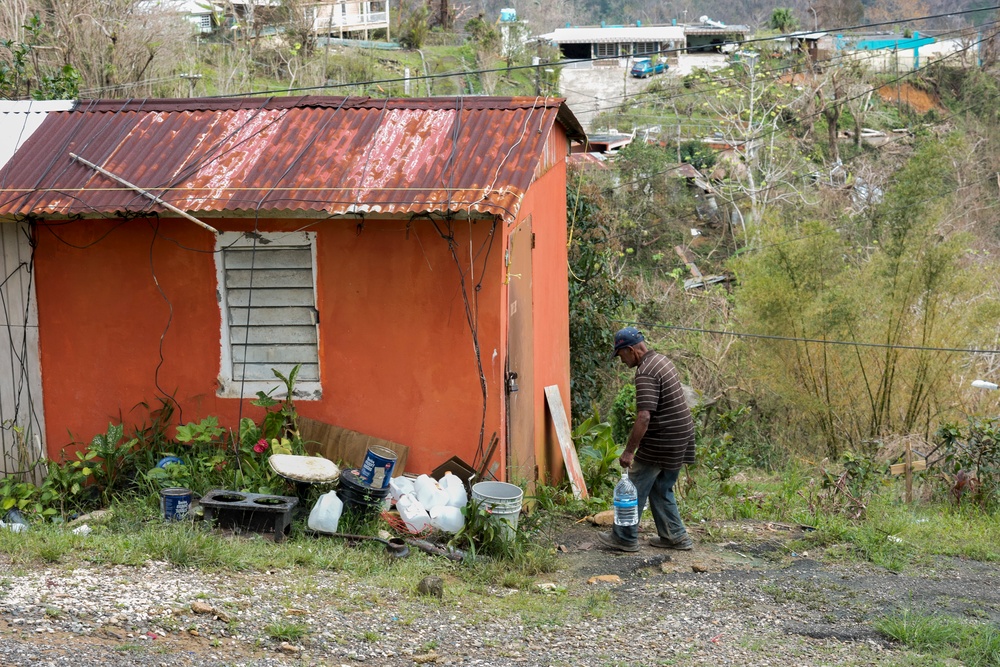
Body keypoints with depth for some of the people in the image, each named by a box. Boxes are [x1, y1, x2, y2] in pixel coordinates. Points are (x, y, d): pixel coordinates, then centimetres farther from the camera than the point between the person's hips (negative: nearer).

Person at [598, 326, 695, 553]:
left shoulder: (645, 373, -21)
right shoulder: (661, 360, 11)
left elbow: (644, 417, -27)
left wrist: (629, 450, -24)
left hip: (661, 443, -9)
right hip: (679, 439, 9)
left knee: (635, 489, 2)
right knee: (661, 490, 17)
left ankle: (625, 538, 10)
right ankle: (675, 536, 19)